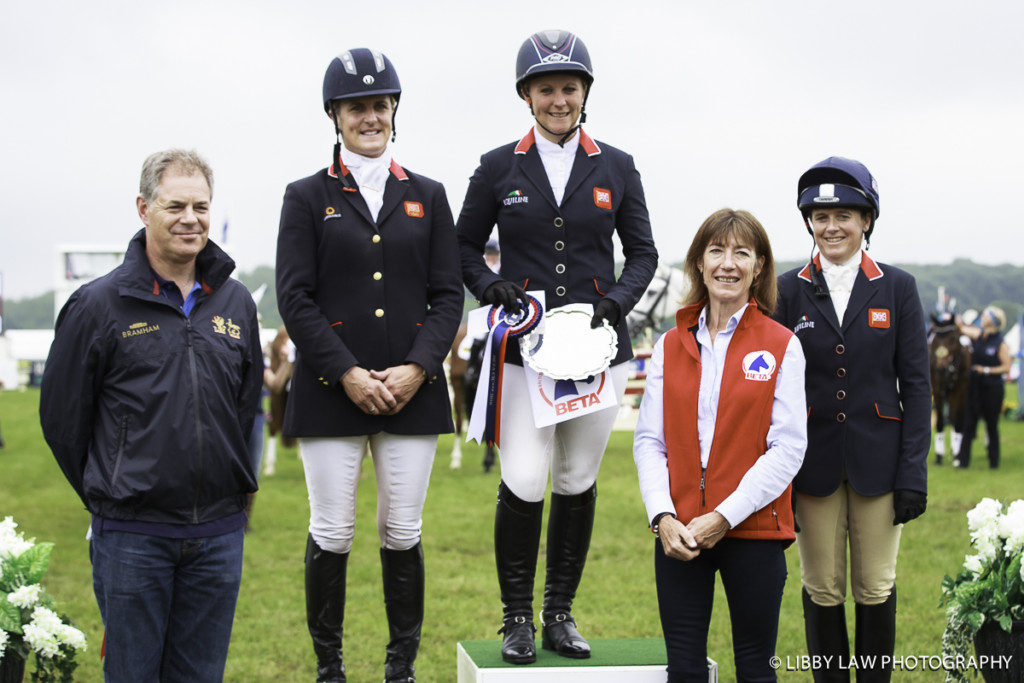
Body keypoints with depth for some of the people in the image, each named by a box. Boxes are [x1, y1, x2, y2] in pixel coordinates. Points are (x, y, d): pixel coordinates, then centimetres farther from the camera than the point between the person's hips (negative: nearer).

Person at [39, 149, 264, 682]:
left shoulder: (236, 303, 7)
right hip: (131, 537, -3)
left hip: (219, 534, 4)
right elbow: (61, 417, 1)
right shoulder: (99, 305, -5)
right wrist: (107, 496, 7)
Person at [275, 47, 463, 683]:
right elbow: (295, 298, -2)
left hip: (413, 391, 2)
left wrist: (417, 368, -7)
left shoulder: (427, 196, 11)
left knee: (403, 533, 5)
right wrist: (347, 374, -11)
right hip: (331, 391, -2)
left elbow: (449, 295, 7)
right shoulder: (308, 197, 5)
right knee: (332, 534, 1)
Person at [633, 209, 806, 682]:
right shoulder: (670, 346, 9)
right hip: (679, 533, 2)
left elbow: (788, 447, -6)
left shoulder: (782, 346, 0)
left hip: (752, 530, -2)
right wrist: (663, 516, -9)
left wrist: (724, 517, -13)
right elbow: (648, 440, 6)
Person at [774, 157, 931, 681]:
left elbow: (915, 383, 1)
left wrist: (913, 471, -5)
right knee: (822, 590, 6)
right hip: (813, 462, 0)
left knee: (876, 588, 6)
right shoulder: (788, 290, 3)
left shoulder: (897, 288, 3)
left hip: (878, 461, 0)